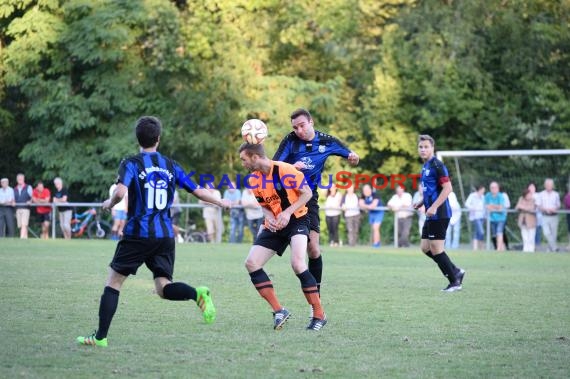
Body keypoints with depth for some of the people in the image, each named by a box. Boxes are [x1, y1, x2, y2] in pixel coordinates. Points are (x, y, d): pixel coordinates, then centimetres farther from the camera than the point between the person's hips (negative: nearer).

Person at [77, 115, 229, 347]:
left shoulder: (131, 164, -4)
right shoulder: (171, 166, 10)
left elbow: (120, 192, -22)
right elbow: (198, 192, 12)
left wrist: (110, 203, 0)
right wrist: (222, 203, 30)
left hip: (137, 235, -4)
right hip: (165, 236, 4)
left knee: (113, 282, 7)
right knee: (163, 288, 4)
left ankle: (100, 337, 4)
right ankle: (197, 294, -25)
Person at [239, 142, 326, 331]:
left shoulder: (285, 170, -20)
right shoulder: (253, 180, 1)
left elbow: (307, 193, -12)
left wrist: (287, 212, -22)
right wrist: (269, 217, -10)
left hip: (296, 221, -7)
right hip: (274, 226, 7)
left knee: (297, 263, -27)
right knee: (251, 263, -7)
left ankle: (319, 315, -15)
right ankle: (279, 311, -3)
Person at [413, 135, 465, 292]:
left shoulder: (437, 165, -12)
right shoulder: (425, 166, 17)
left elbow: (447, 188, -20)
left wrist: (434, 207, -23)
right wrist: (421, 202, 14)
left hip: (439, 214, -10)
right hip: (431, 215, 10)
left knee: (436, 249, -7)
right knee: (426, 248, 11)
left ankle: (455, 282, 2)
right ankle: (456, 272, 17)